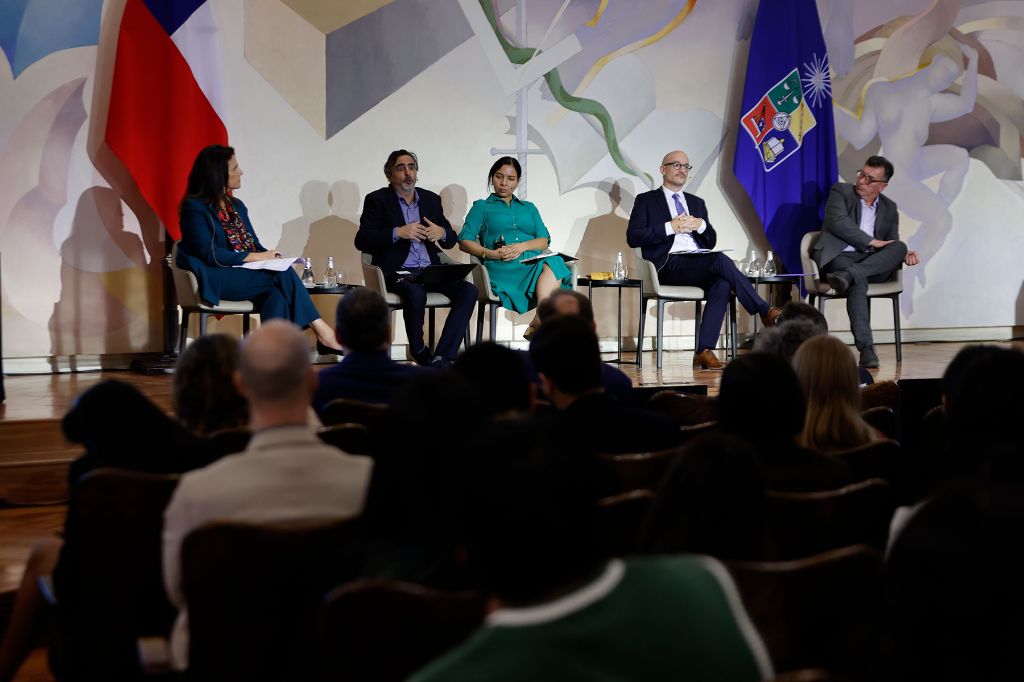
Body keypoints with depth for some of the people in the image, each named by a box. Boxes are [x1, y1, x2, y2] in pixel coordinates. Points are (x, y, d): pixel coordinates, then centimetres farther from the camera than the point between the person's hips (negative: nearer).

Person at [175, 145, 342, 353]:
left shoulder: (237, 206, 20)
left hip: (245, 274, 7)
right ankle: (322, 331, -25)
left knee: (275, 294, -30)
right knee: (282, 275, -27)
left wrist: (270, 256, -5)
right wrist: (253, 257, -16)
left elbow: (254, 244, 18)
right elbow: (210, 254, -13)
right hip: (216, 280, -6)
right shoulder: (195, 208, -4)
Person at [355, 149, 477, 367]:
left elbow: (451, 240, 21)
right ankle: (420, 354, -13)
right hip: (396, 272, -5)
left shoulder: (431, 199, 19)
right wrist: (398, 233, -17)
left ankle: (441, 358, -24)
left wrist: (442, 233, -4)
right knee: (416, 293, -37)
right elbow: (361, 240, -5)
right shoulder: (377, 200, 5)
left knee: (468, 291, -21)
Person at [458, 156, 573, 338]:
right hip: (502, 268, -4)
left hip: (532, 262, 4)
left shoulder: (529, 208, 32)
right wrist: (490, 253, -9)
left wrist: (522, 246, -5)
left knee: (553, 264, -36)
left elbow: (544, 240, 16)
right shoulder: (482, 207, 23)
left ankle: (537, 326, -41)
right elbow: (464, 242, 8)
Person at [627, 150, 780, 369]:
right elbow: (633, 237, -2)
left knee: (722, 285, -32)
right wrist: (670, 227, -9)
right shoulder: (646, 200, 13)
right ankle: (764, 311, -27)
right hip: (669, 266, -5)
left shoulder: (697, 202, 29)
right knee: (720, 260, -31)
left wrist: (700, 225, 0)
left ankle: (703, 351, -36)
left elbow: (711, 242, 22)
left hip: (698, 265, 5)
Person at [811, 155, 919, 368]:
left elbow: (892, 244, 16)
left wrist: (904, 255, -9)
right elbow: (838, 222, -10)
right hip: (839, 256, -4)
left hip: (872, 263, 4)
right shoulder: (840, 191, 8)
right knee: (858, 281, -38)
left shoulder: (889, 208, 20)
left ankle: (846, 275, -46)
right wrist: (872, 242, -14)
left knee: (899, 247, -27)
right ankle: (866, 348, -46)